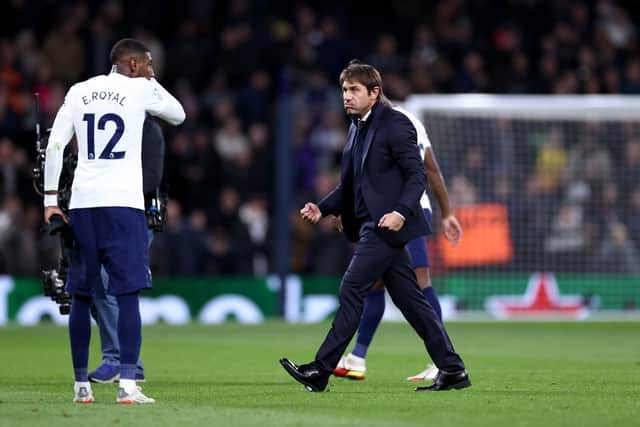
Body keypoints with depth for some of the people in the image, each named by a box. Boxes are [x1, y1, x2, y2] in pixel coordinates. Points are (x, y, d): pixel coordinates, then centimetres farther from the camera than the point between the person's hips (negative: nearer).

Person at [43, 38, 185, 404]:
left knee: (81, 295, 10)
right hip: (123, 203, -4)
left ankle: (82, 384, 12)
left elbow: (55, 145, 5)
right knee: (128, 292, -4)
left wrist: (51, 199, 7)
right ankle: (128, 384, -13)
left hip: (82, 203, 4)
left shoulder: (79, 92, 11)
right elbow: (179, 115, 18)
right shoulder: (141, 90, 2)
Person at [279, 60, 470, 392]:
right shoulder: (358, 128, 18)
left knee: (352, 290, -11)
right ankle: (452, 370, 9)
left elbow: (417, 175, -14)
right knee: (408, 299, 7)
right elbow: (350, 184, 23)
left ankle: (321, 370, -9)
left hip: (388, 224, -9)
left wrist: (401, 212, -27)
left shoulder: (395, 124, -9)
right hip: (369, 226, 9)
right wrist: (322, 209, 8)